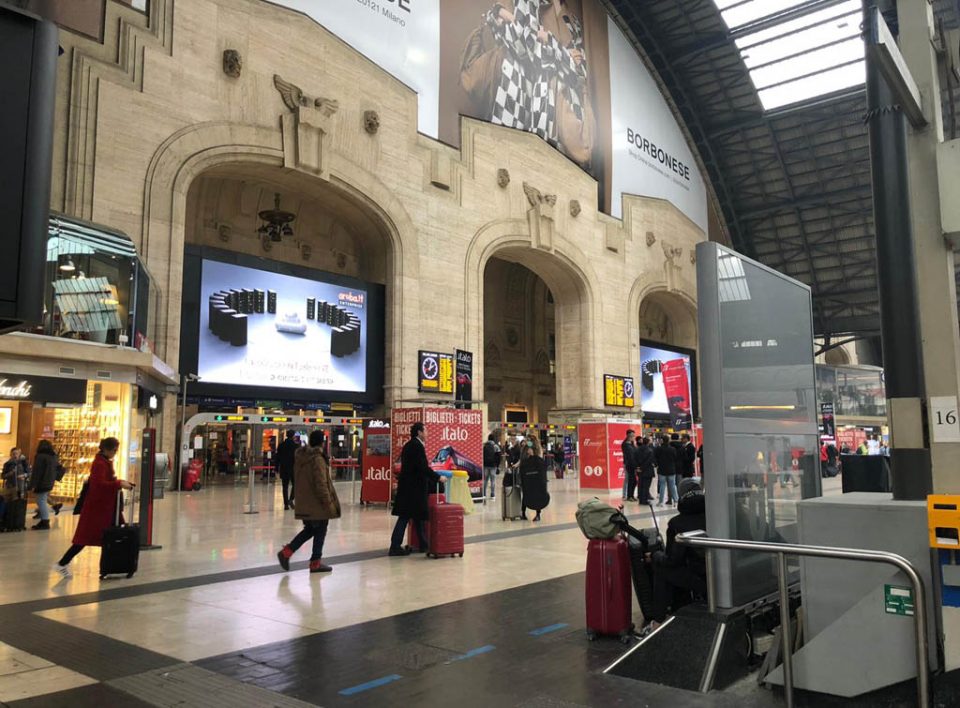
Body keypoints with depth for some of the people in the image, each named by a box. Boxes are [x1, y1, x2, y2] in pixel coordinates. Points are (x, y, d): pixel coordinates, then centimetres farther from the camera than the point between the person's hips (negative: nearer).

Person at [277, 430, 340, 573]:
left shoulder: (300, 457, 8)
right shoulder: (317, 459, -18)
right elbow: (321, 484, -20)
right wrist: (328, 502, -14)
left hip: (304, 503, 8)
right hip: (317, 503, -8)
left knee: (309, 529, 20)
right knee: (320, 531, 6)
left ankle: (286, 551, 9)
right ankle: (316, 562, 13)